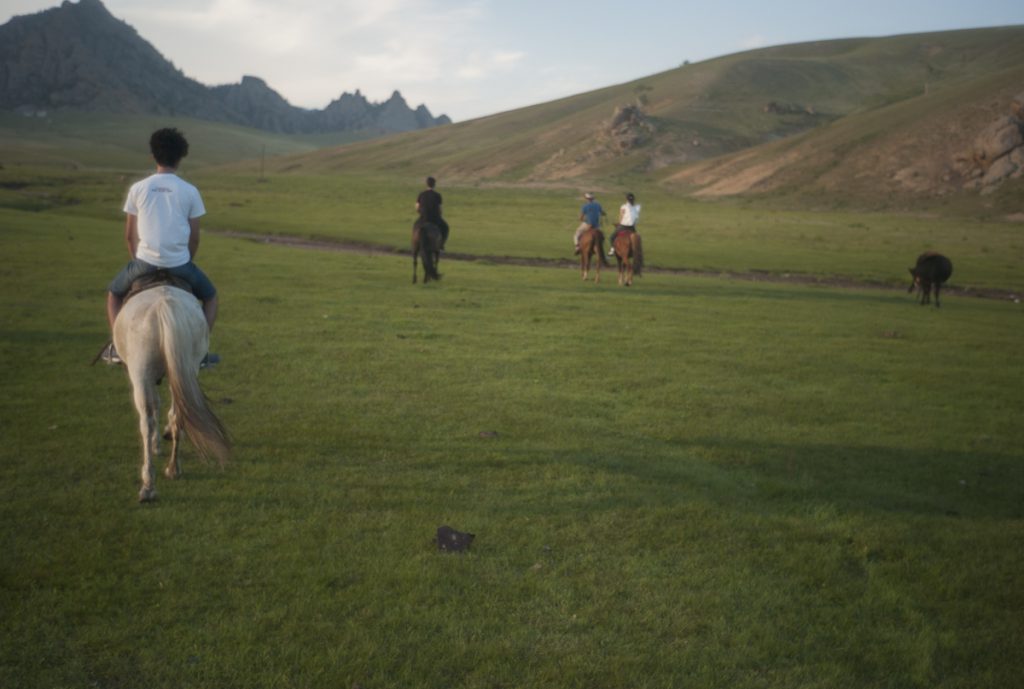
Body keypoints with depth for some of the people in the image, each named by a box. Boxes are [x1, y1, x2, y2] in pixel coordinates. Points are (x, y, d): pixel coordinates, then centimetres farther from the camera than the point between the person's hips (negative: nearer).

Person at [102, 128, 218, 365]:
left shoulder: (137, 189, 2)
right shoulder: (190, 191, 0)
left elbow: (129, 235, 7)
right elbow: (194, 238, 3)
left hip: (145, 261, 1)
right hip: (179, 263, -1)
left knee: (114, 294, 27)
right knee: (210, 296, 25)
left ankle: (118, 346, 11)